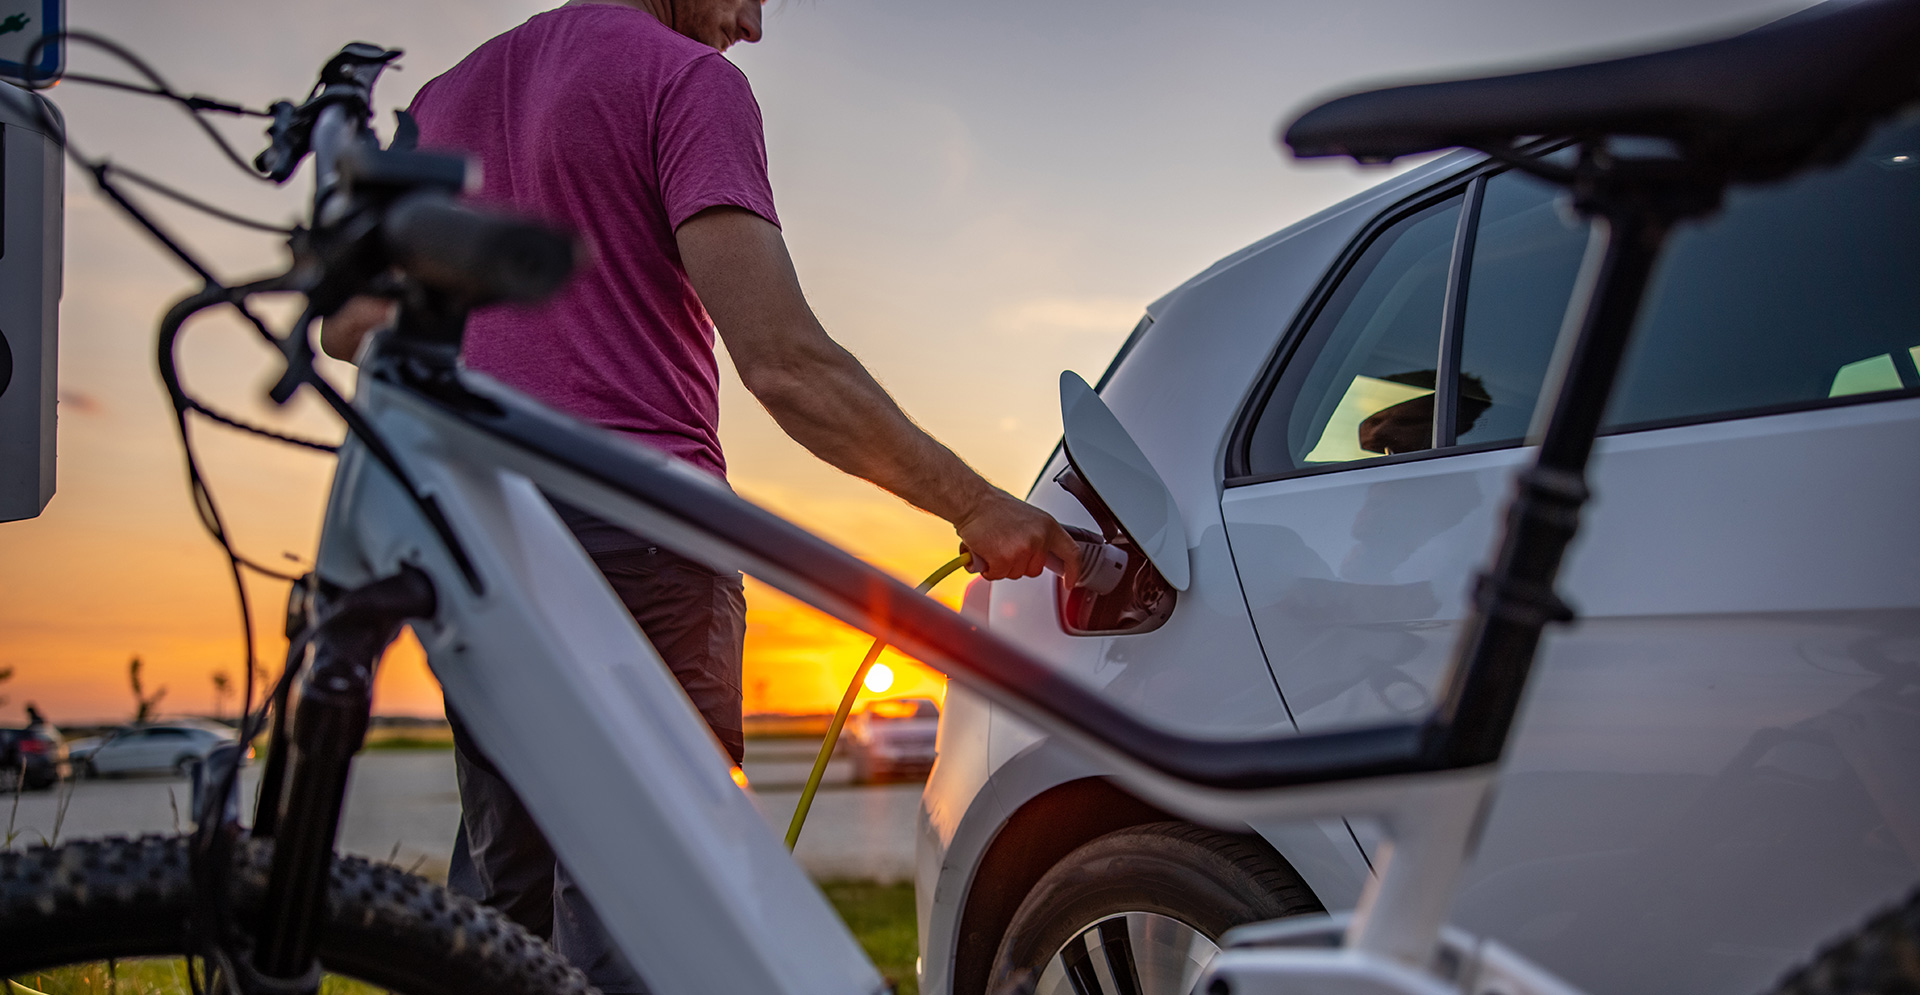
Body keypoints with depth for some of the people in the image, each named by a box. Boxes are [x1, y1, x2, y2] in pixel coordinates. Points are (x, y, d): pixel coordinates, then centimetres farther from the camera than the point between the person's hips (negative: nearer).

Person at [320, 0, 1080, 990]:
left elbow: (347, 324, 20)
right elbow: (782, 362, -18)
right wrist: (972, 503, -15)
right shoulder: (687, 79, -5)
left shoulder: (449, 93, 18)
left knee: (498, 892, 17)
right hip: (635, 539, -7)